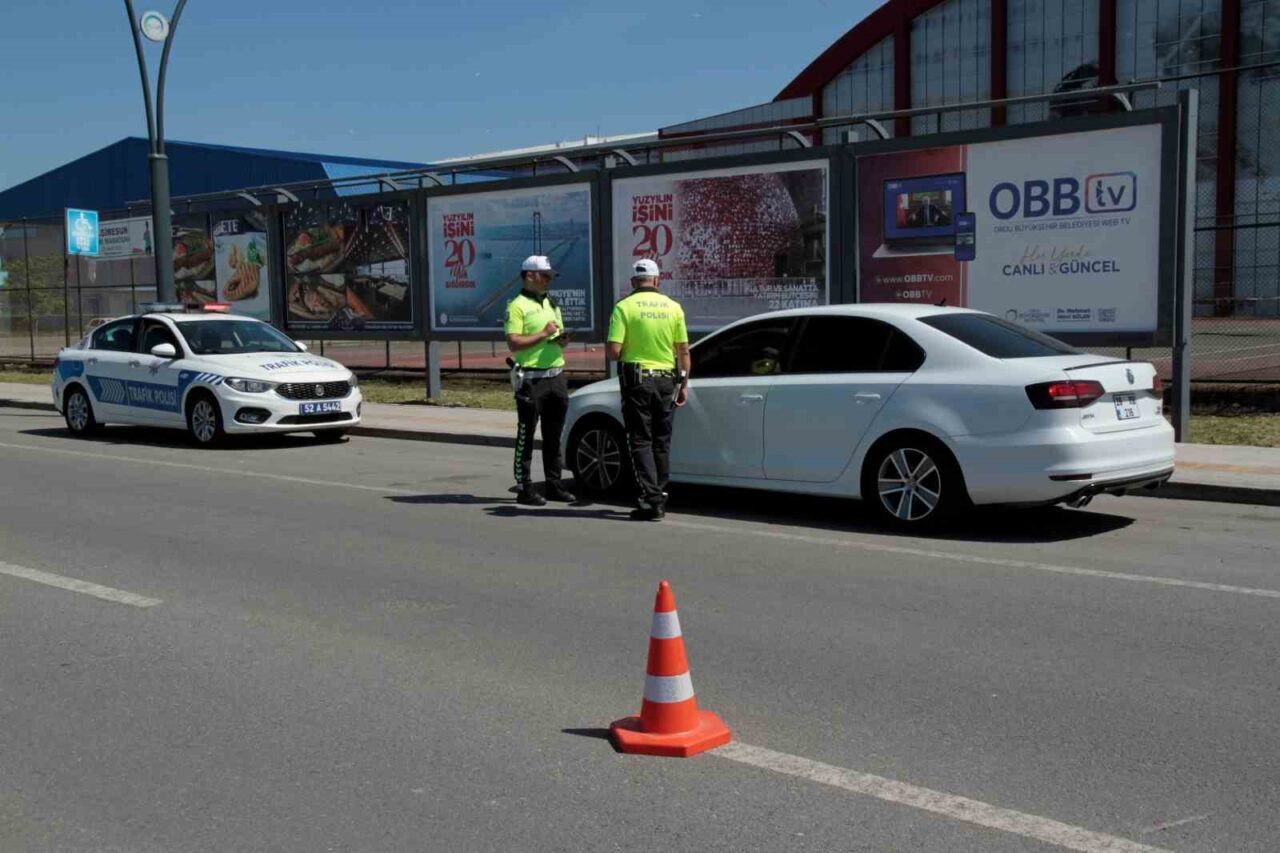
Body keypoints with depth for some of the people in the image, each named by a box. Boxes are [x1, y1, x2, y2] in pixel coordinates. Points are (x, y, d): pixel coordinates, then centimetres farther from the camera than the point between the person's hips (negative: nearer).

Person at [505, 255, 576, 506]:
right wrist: (544, 334, -17)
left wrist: (562, 339, 3)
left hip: (556, 375, 8)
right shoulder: (517, 306, -7)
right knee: (526, 435, -1)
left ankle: (554, 484, 20)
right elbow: (513, 343, -16)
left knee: (554, 436, 12)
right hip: (531, 379, -8)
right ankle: (524, 488, 3)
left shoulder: (552, 304, 18)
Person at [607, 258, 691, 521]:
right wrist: (684, 384, 12)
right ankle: (660, 498, 19)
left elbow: (614, 351, -13)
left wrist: (627, 351, 9)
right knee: (662, 442, 14)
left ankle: (650, 500, -7)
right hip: (666, 380, 3)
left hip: (637, 380, -3)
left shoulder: (624, 307, -8)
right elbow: (683, 351, 3)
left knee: (641, 442, 2)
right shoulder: (673, 307, 2)